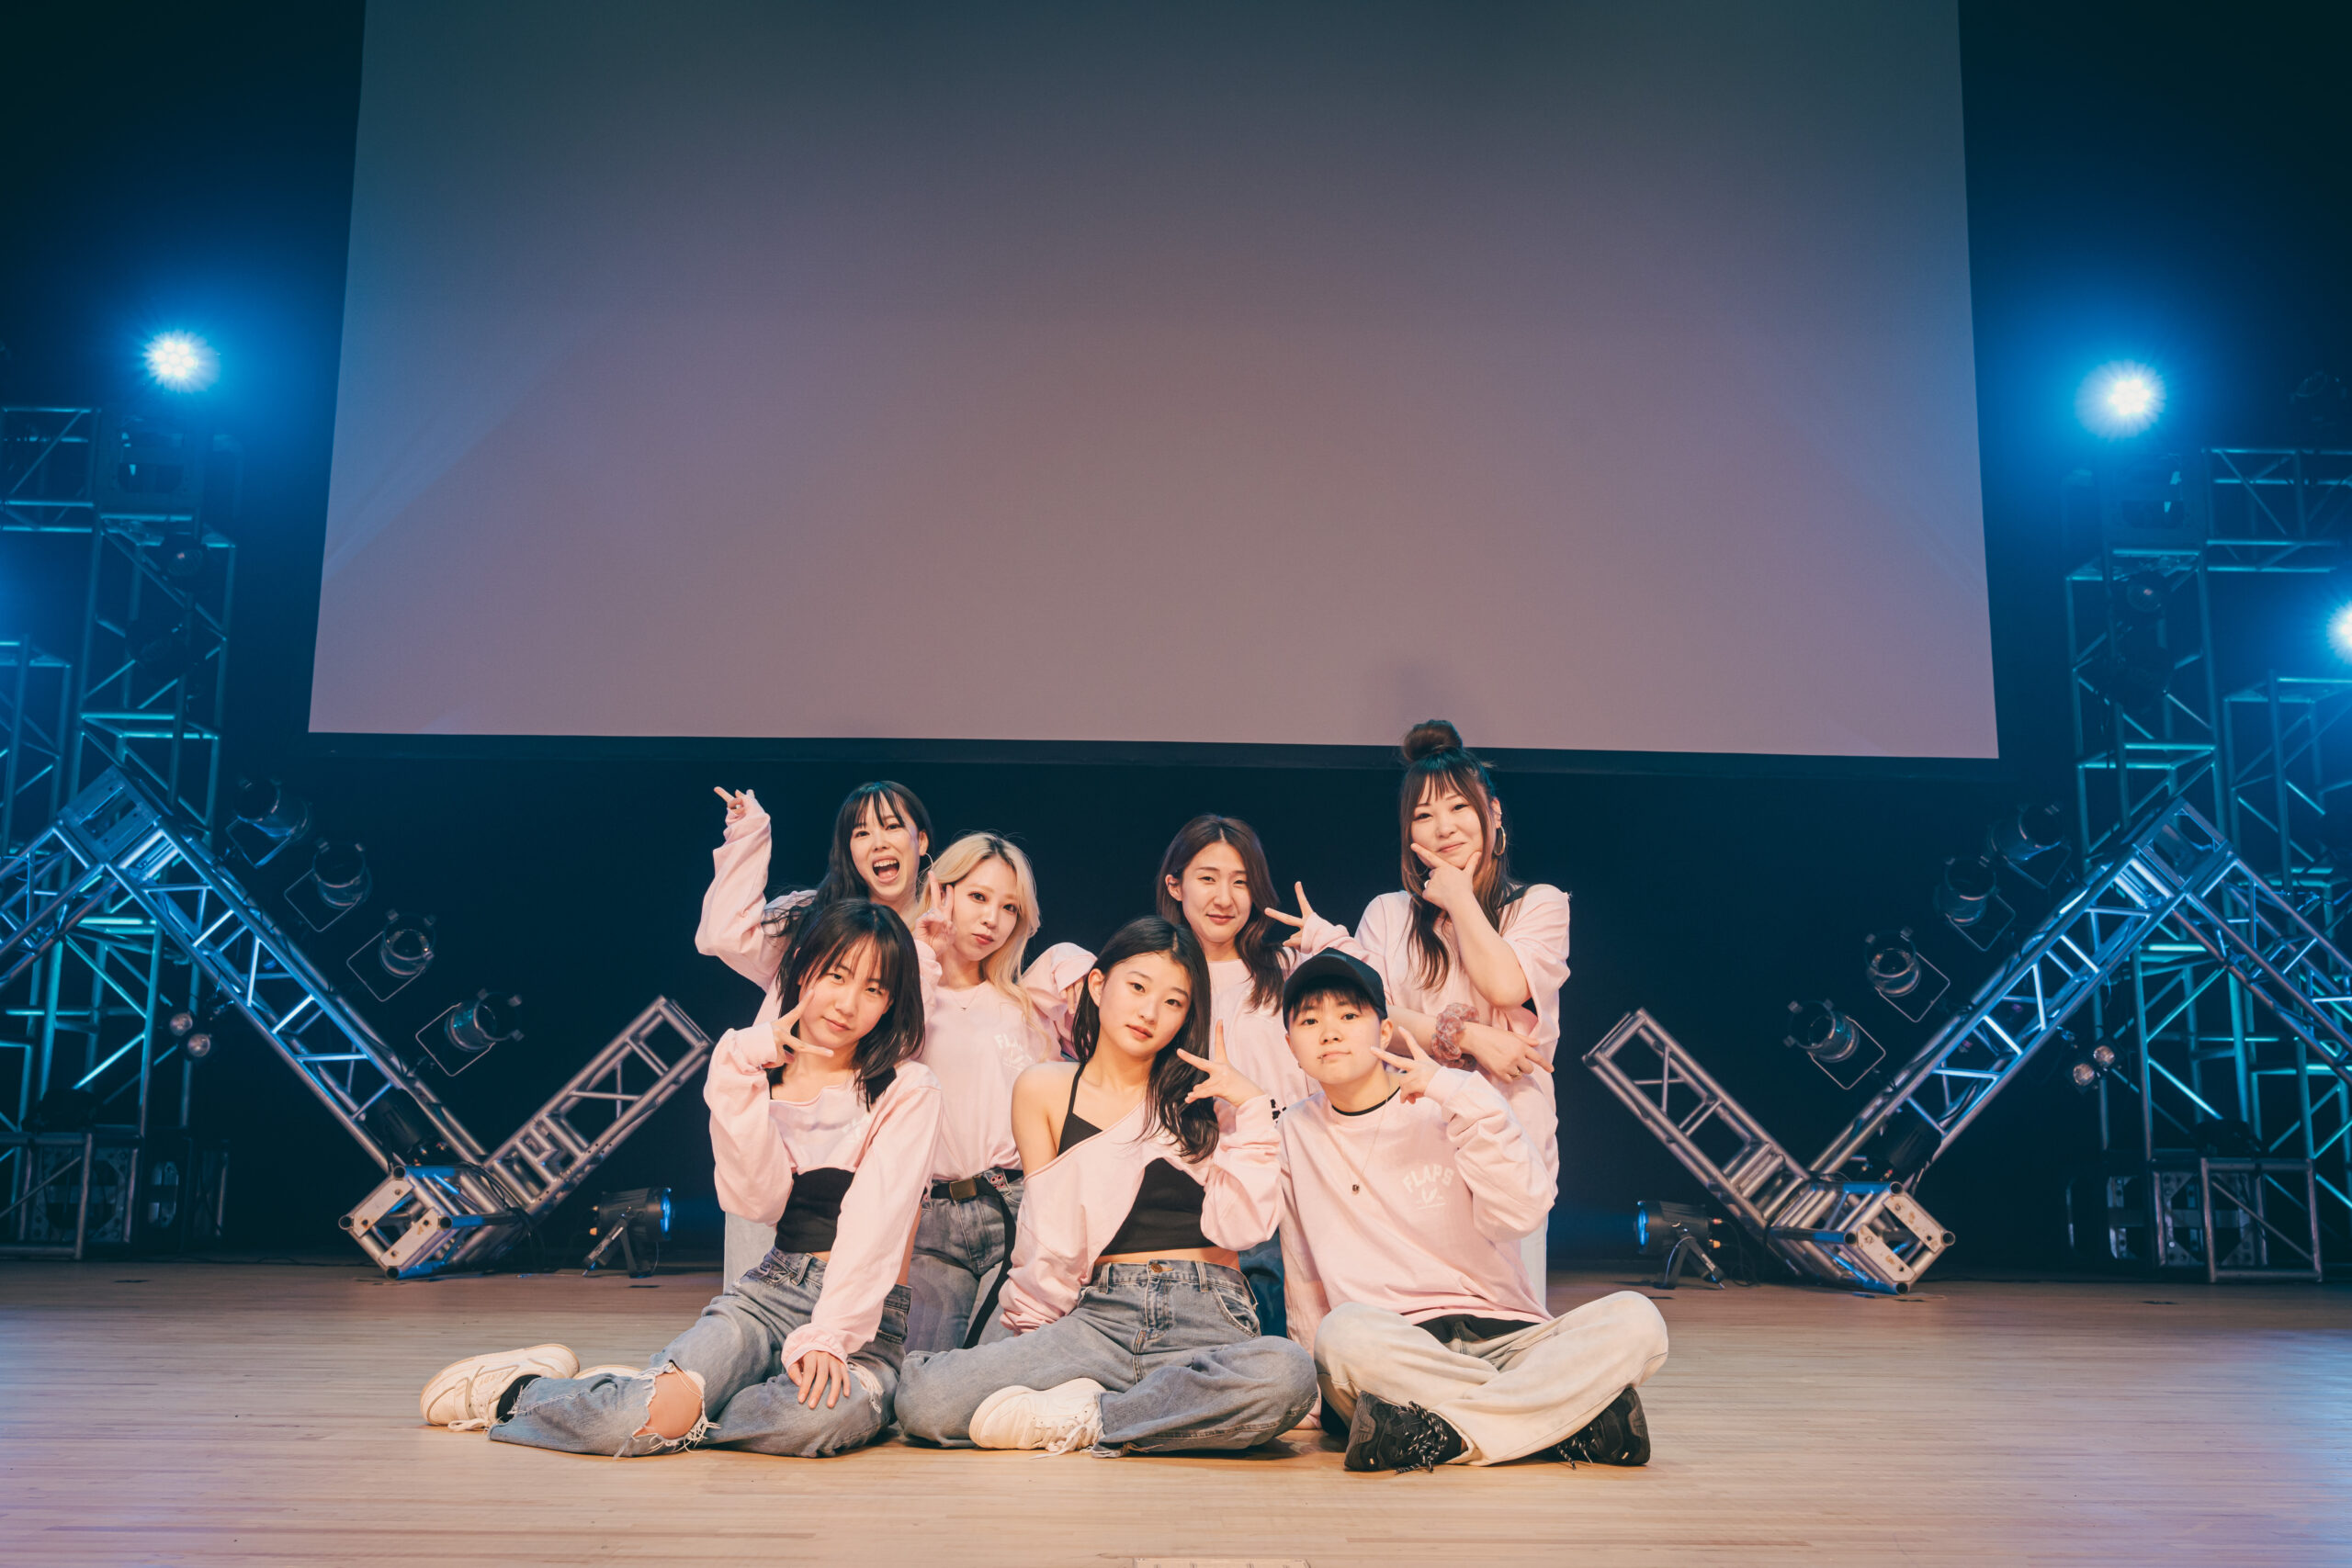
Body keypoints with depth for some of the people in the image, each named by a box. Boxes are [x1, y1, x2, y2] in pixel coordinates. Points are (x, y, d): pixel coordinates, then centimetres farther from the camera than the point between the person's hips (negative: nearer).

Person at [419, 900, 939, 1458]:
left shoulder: (908, 1091, 0)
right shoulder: (762, 1075, 10)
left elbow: (875, 1219, -13)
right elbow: (759, 1198, -8)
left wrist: (827, 1335, -26)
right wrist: (742, 1069, -16)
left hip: (865, 1313, -1)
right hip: (771, 1291, 2)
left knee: (834, 1409, -38)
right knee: (625, 1423, -26)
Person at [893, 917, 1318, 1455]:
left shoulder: (1204, 1091, 10)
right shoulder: (1044, 1090, 11)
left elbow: (1238, 1228, -1)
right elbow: (1049, 1237, 11)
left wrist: (1251, 1107, -4)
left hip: (1204, 1318, 1)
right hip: (1097, 1317, 0)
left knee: (1286, 1374, -37)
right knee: (922, 1398, -24)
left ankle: (1085, 1420, -18)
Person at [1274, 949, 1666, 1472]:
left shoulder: (1442, 1111, 4)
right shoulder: (1293, 1135, 9)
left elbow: (1521, 1210, -13)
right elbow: (1305, 1283, 15)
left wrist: (1459, 1093, -19)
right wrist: (1321, 1383, 6)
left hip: (1502, 1335, 1)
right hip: (1390, 1356, 0)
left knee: (1636, 1320, -25)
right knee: (1344, 1332, -36)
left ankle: (1448, 1433, -31)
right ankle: (1568, 1415, -29)